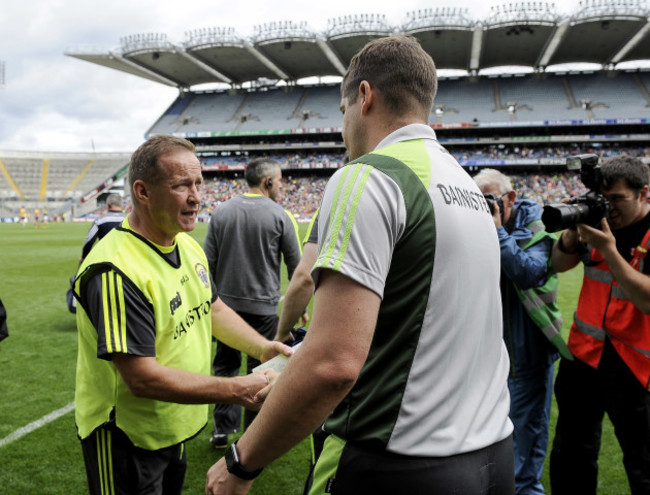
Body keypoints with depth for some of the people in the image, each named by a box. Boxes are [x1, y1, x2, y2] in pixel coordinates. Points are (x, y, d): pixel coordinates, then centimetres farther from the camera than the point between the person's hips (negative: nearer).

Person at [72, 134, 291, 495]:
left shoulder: (188, 246, -1)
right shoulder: (115, 271, -30)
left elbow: (212, 308, 11)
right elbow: (143, 379, -31)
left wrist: (262, 348, -4)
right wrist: (237, 390, -29)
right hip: (126, 440, -8)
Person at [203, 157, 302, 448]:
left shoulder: (221, 212, 2)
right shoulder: (280, 216, -8)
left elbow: (208, 264, 3)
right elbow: (296, 267, -2)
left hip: (226, 303, 3)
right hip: (262, 306, -3)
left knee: (225, 366, 15)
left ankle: (222, 429, 23)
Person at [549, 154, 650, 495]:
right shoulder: (599, 217, 1)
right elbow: (558, 265, 6)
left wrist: (608, 250, -26)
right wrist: (574, 230, -12)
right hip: (584, 352, 5)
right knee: (570, 455, 17)